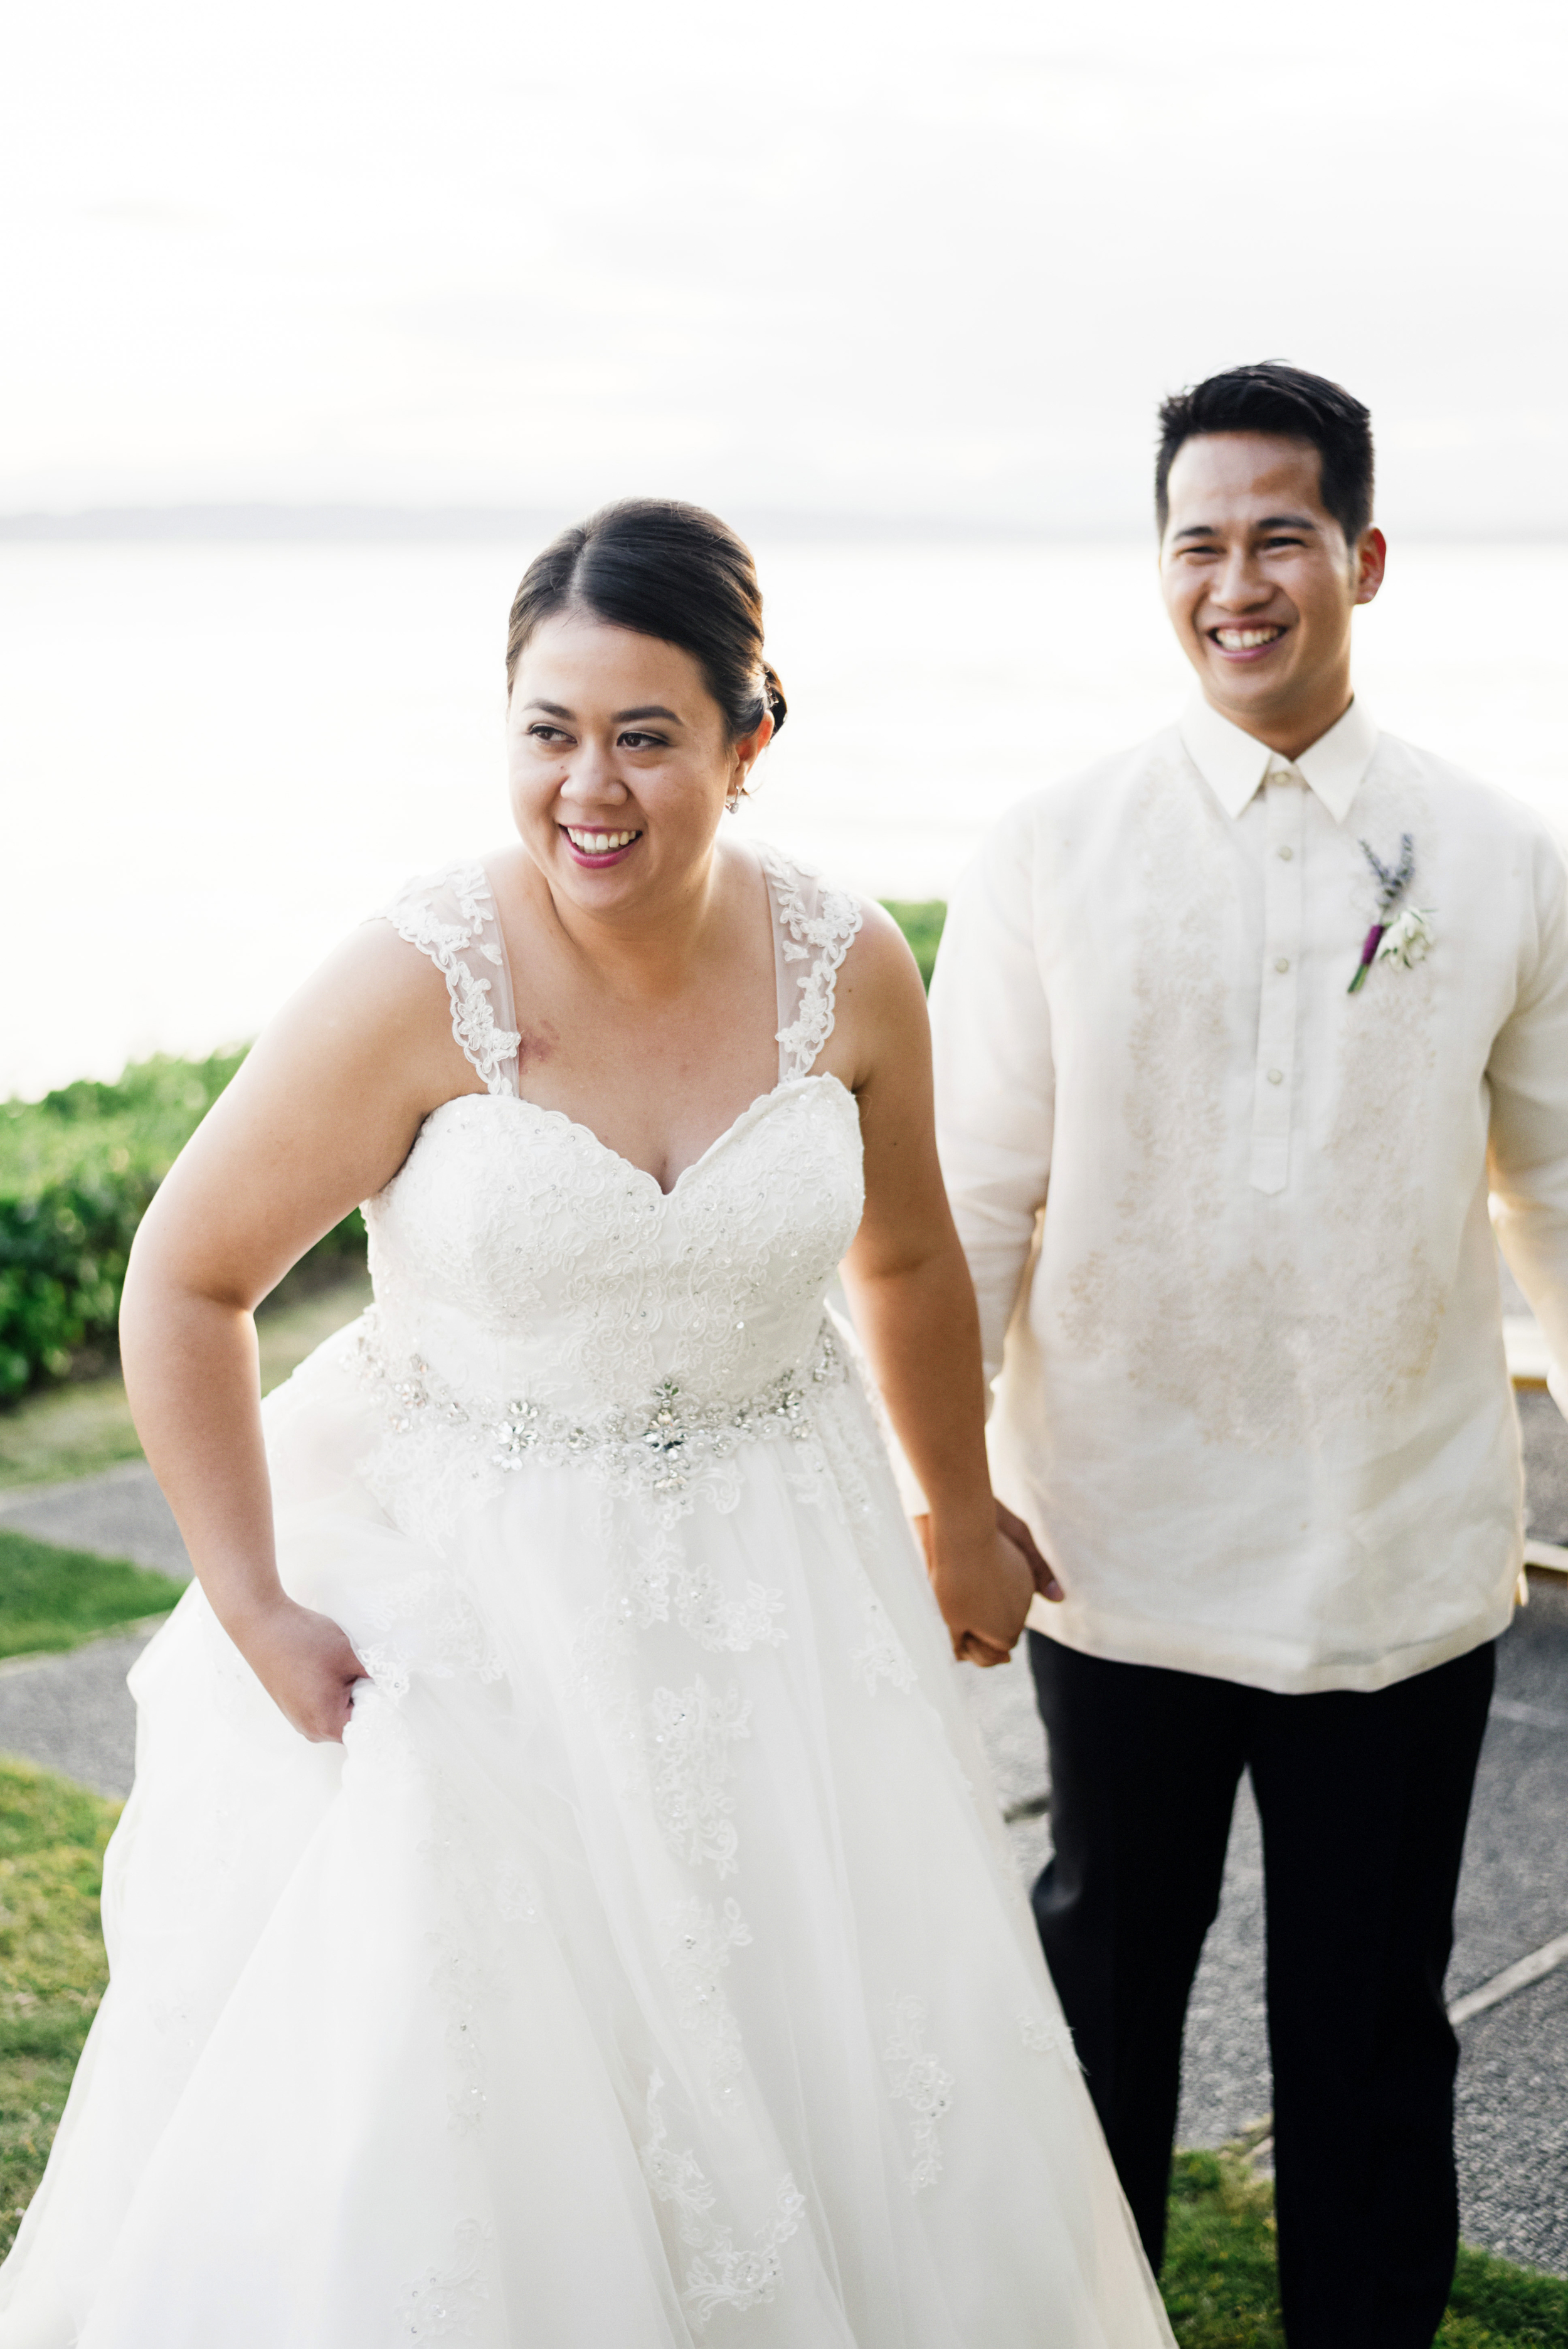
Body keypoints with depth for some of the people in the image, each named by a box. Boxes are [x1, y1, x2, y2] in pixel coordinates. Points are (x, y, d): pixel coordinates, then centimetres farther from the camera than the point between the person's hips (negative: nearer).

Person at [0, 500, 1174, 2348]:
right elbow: (186, 1284, -8)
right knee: (420, 2133, 4)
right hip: (469, 1599, -3)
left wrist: (960, 1520, 21)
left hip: (778, 1585, 3)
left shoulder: (849, 969, -8)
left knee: (831, 2082, 14)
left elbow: (904, 1258, 10)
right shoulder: (420, 984, -18)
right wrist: (252, 1614, -10)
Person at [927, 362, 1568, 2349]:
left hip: (1406, 1563, 0)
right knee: (1107, 1965, 20)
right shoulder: (1050, 855, -4)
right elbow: (967, 1197, -2)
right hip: (1124, 1548, 0)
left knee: (1373, 2028, 14)